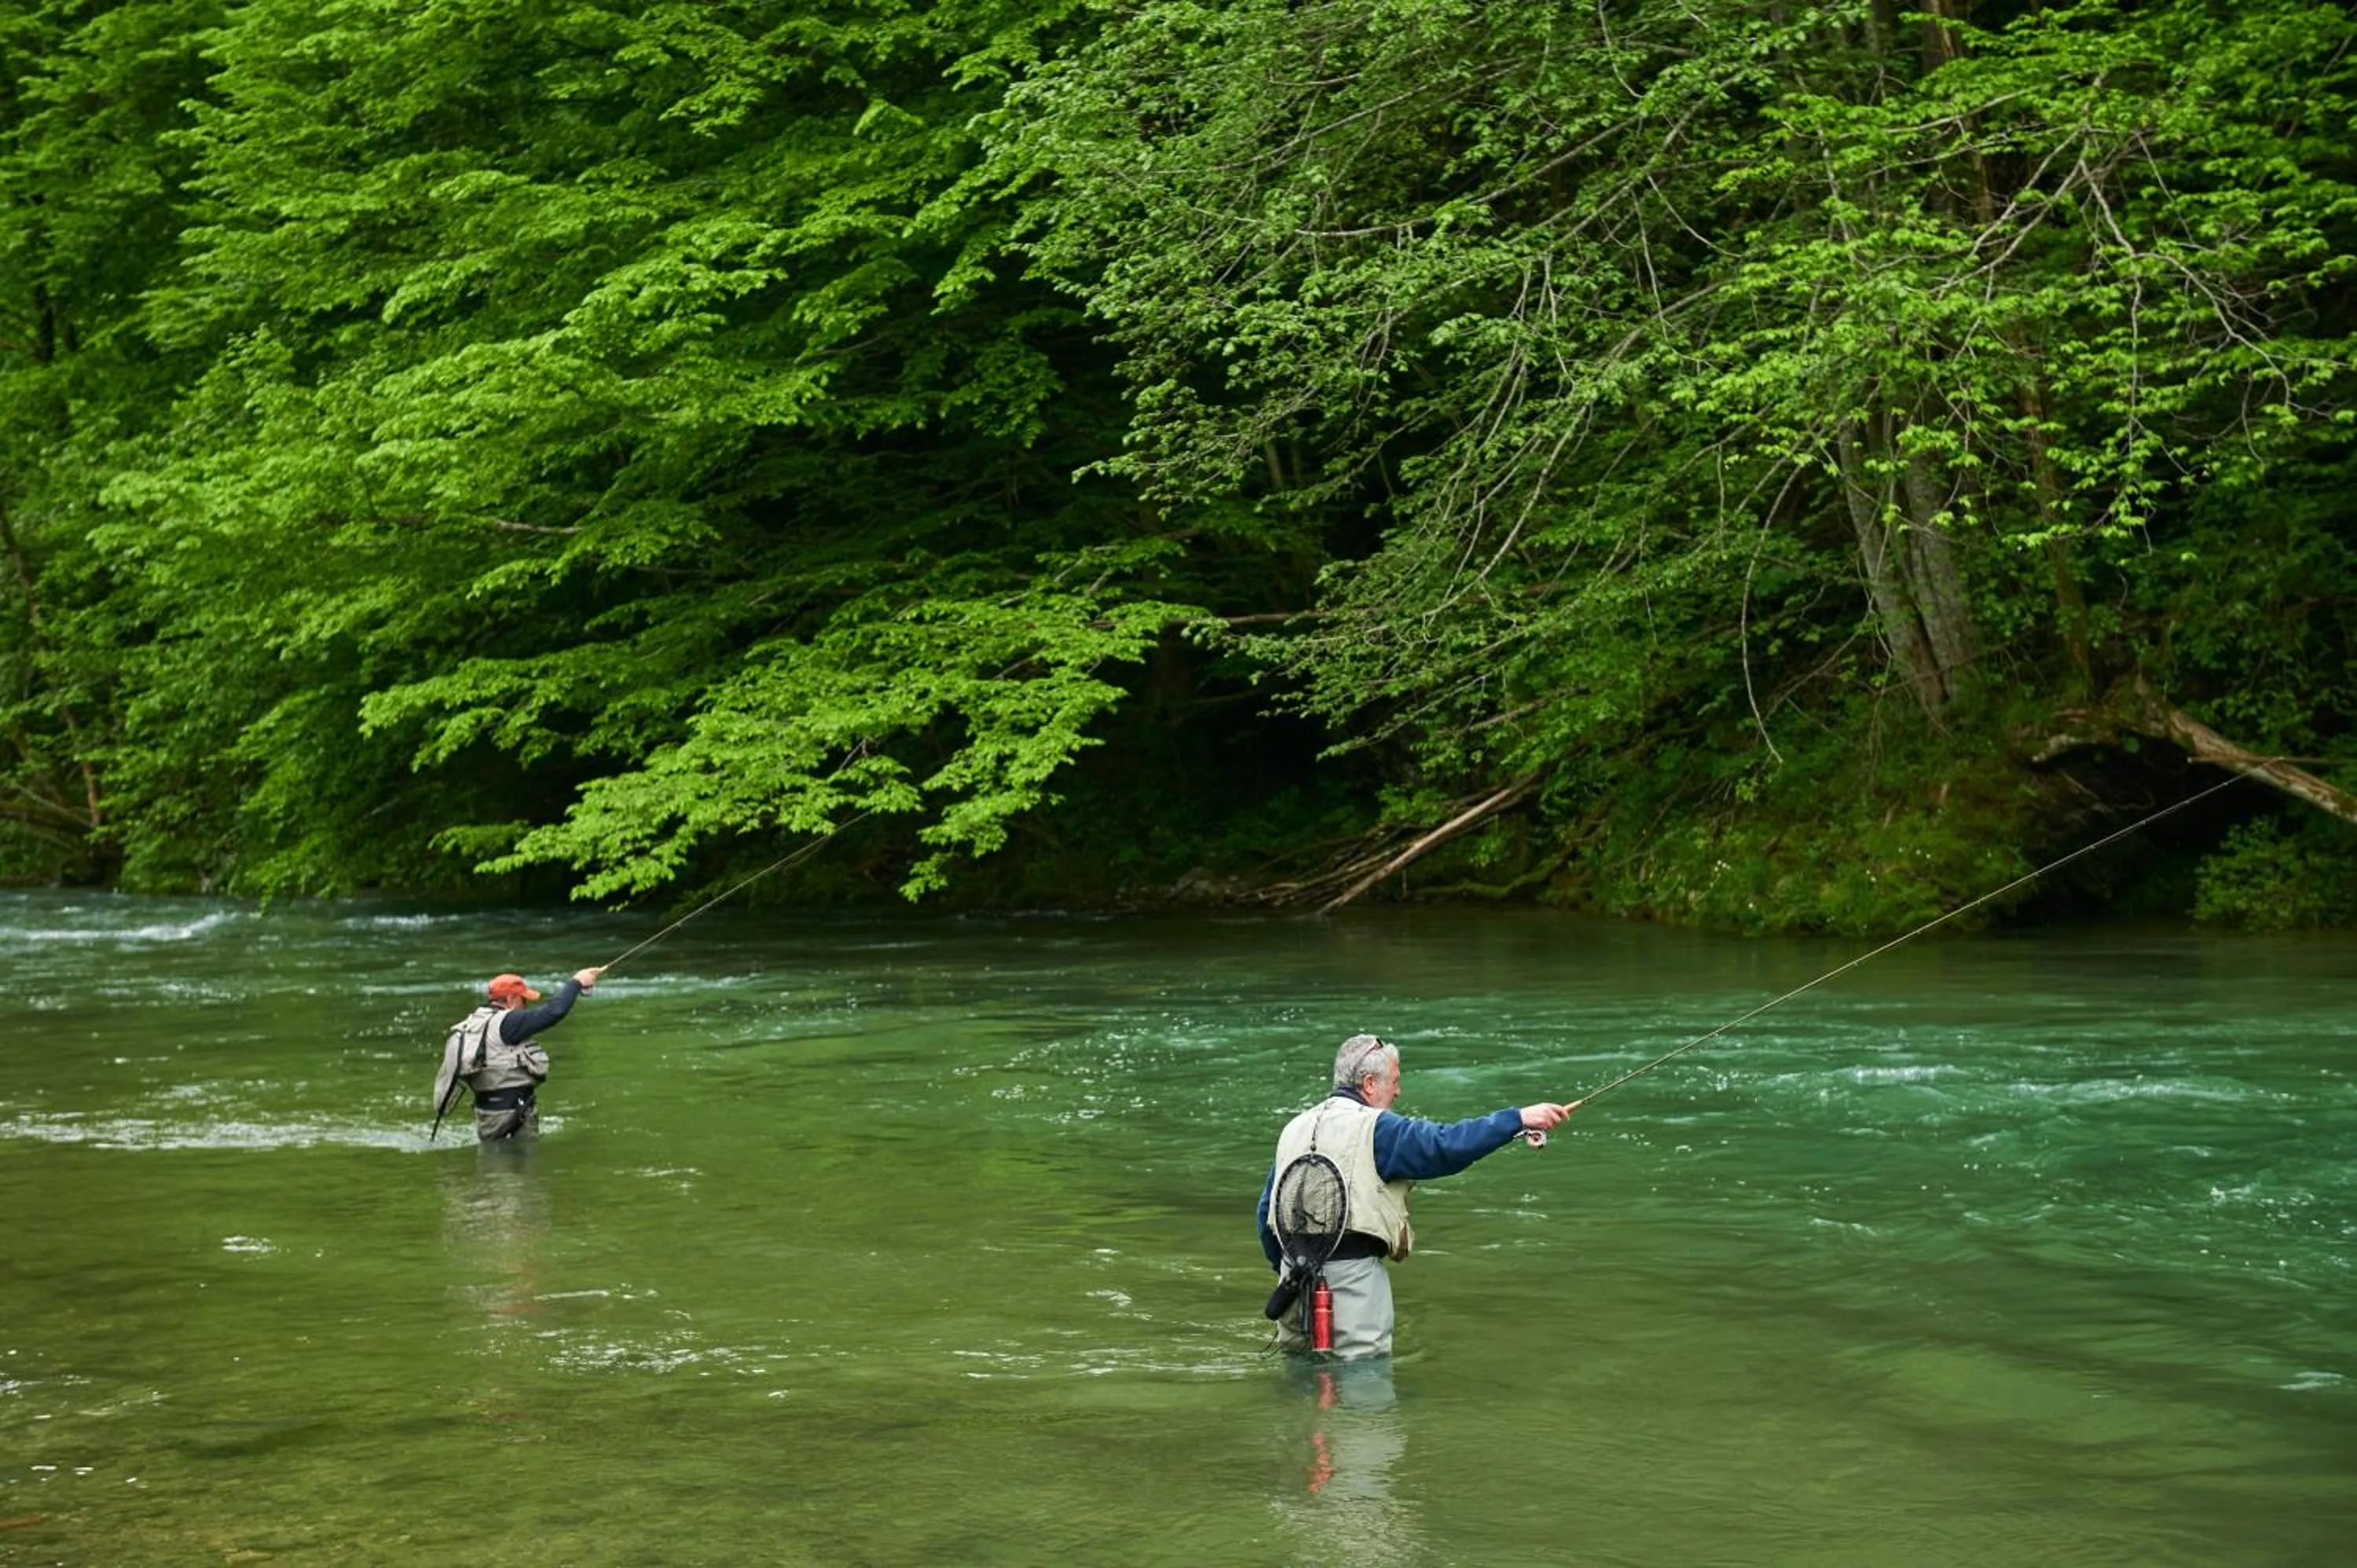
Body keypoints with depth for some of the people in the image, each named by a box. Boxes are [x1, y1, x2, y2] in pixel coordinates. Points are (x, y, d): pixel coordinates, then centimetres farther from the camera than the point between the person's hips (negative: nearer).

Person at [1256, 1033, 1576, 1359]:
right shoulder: (1374, 1128, -8)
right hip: (1351, 1268, -7)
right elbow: (1446, 1146, -17)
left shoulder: (1294, 1128, 15)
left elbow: (1268, 1207, 19)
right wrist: (1519, 1118, -12)